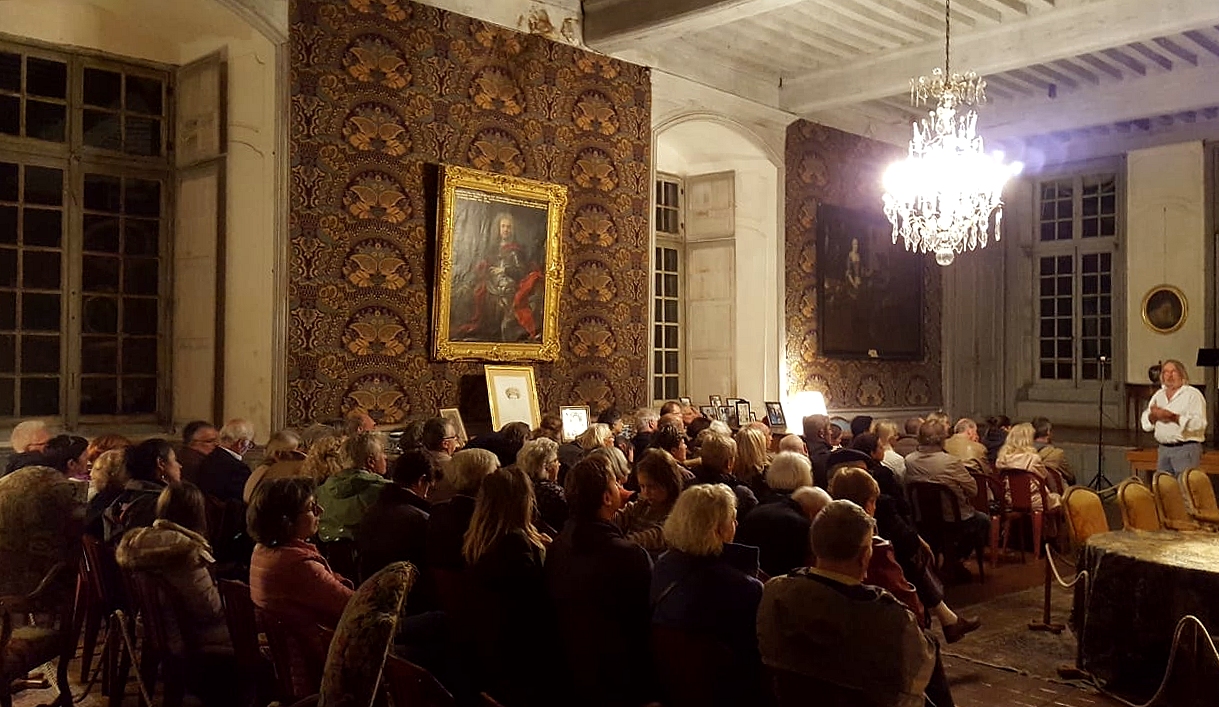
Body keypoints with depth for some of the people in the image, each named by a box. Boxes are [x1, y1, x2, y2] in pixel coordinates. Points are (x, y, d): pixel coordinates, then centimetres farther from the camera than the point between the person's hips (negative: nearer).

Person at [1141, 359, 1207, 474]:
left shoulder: (1192, 394, -4)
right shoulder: (1158, 395, 16)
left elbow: (1199, 423, -17)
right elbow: (1146, 423, 13)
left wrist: (1174, 417, -24)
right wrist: (1153, 415, -9)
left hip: (1186, 449, -6)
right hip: (1164, 449, 6)